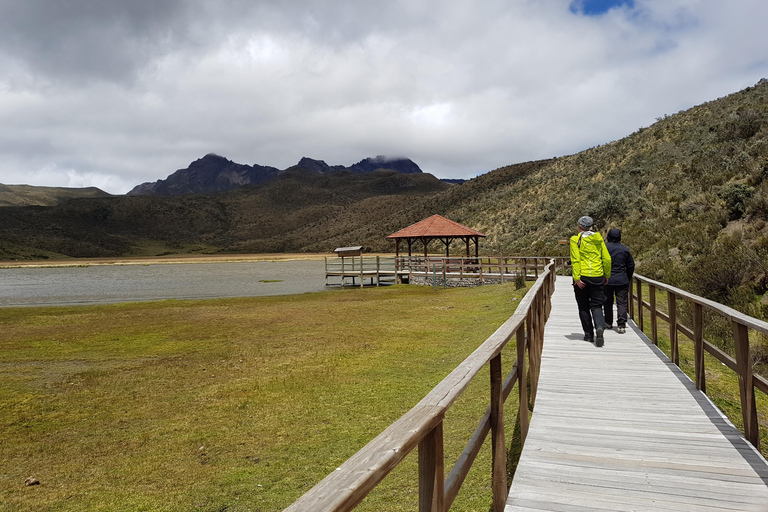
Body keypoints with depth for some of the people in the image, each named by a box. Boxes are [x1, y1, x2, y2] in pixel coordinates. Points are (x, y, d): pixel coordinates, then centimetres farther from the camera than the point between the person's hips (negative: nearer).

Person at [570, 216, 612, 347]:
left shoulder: (575, 239, -5)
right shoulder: (599, 238, 6)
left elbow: (575, 260, -14)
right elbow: (607, 259, 5)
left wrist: (577, 278, -14)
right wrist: (607, 275, 15)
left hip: (582, 277, -3)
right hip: (597, 276, 3)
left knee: (583, 307, 10)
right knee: (596, 305, 7)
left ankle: (589, 334, 14)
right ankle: (600, 327, -20)